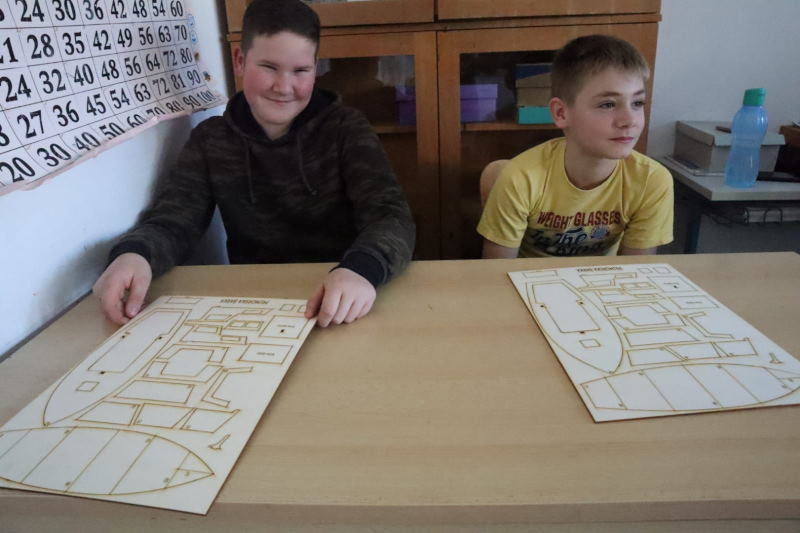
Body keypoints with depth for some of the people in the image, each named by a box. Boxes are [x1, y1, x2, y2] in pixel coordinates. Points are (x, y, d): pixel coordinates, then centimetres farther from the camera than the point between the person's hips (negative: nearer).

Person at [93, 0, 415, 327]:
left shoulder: (345, 128, -3)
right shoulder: (210, 139, 4)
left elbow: (391, 218, -16)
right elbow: (172, 220, -5)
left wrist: (360, 270, -39)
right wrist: (134, 254, -29)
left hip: (339, 310, -3)